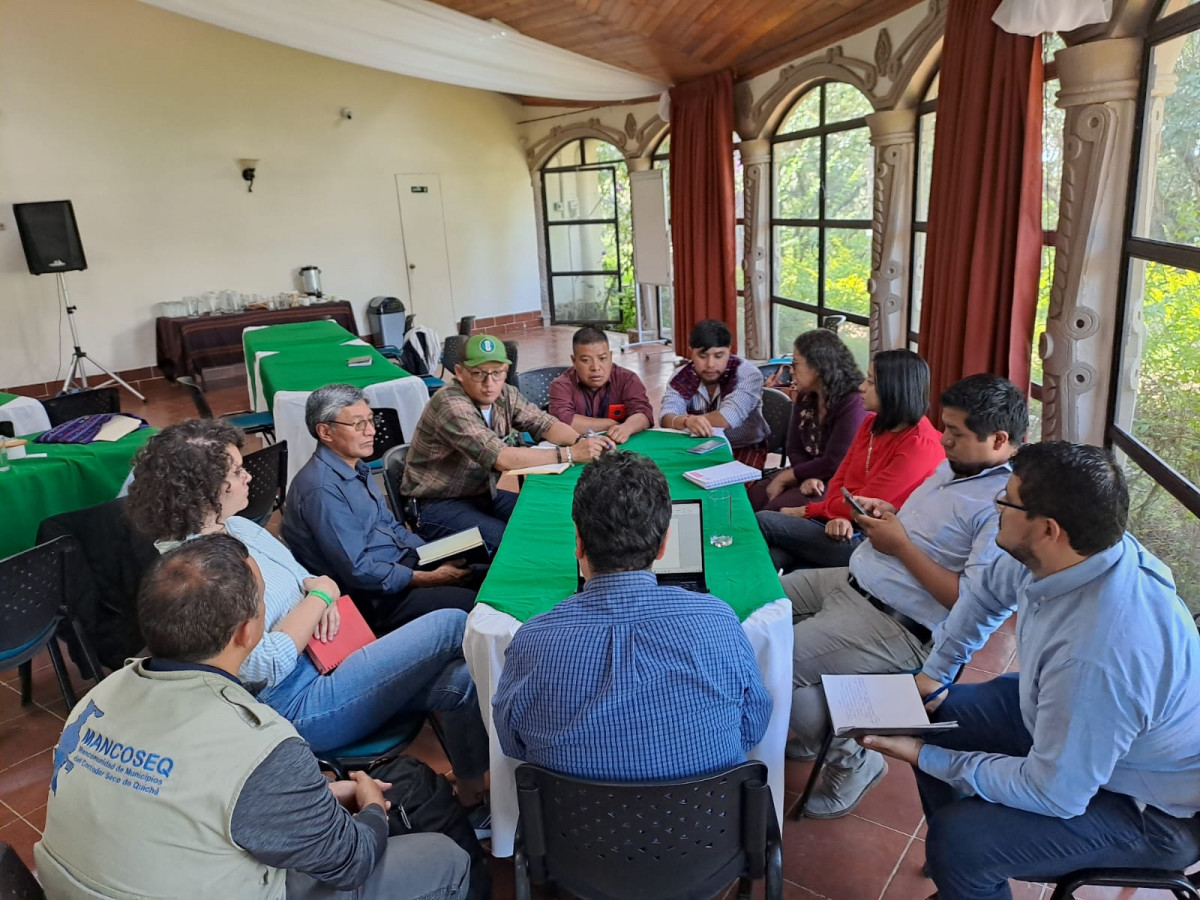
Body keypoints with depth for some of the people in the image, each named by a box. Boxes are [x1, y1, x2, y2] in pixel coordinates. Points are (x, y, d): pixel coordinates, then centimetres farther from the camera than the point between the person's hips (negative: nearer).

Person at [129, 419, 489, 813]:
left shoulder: (237, 526, 8)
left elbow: (302, 579, 20)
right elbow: (267, 667, -24)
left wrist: (322, 599, -4)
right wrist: (320, 595, -14)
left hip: (325, 660, 9)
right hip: (300, 706, -8)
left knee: (460, 680, -10)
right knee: (453, 626, -15)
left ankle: (471, 792, 11)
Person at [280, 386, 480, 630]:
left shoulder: (356, 467, 8)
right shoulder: (322, 490, -21)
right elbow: (359, 572, -22)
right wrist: (431, 578, -18)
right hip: (374, 596, -9)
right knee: (472, 603, -23)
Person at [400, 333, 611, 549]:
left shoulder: (504, 394, -2)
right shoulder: (451, 405, -27)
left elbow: (544, 423, -1)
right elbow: (502, 459, -34)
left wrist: (581, 441, -23)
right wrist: (570, 454, -32)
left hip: (484, 494, 8)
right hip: (438, 506, -7)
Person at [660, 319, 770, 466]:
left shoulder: (747, 373, -14)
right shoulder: (682, 377, -4)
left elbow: (727, 419, -27)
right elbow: (666, 418, -20)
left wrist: (690, 420, -14)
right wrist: (686, 421, -42)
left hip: (745, 449, -2)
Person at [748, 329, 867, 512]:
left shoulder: (853, 404, -20)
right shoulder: (805, 398, 6)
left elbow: (833, 464, -22)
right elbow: (795, 450, 5)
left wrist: (783, 478, -14)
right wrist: (808, 477, -17)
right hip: (808, 476, 8)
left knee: (774, 510, -24)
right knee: (749, 499, -11)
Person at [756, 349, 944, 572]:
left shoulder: (920, 446, -17)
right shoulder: (872, 424, 9)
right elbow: (841, 479, 7)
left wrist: (806, 511, -6)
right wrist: (837, 516, -15)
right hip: (849, 525, 6)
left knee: (764, 522, -14)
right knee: (777, 559, -22)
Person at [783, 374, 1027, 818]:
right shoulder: (954, 466, 11)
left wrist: (900, 544, -20)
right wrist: (888, 513, 4)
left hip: (898, 627, -10)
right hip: (852, 581, 11)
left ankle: (850, 760, 5)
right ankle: (811, 727, 28)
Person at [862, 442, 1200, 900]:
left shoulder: (1096, 656, -41)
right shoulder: (1056, 552, -17)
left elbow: (1053, 793, -28)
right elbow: (988, 594, 6)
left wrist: (928, 759, -19)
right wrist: (934, 673, 4)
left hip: (1151, 808, -8)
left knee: (957, 841, -23)